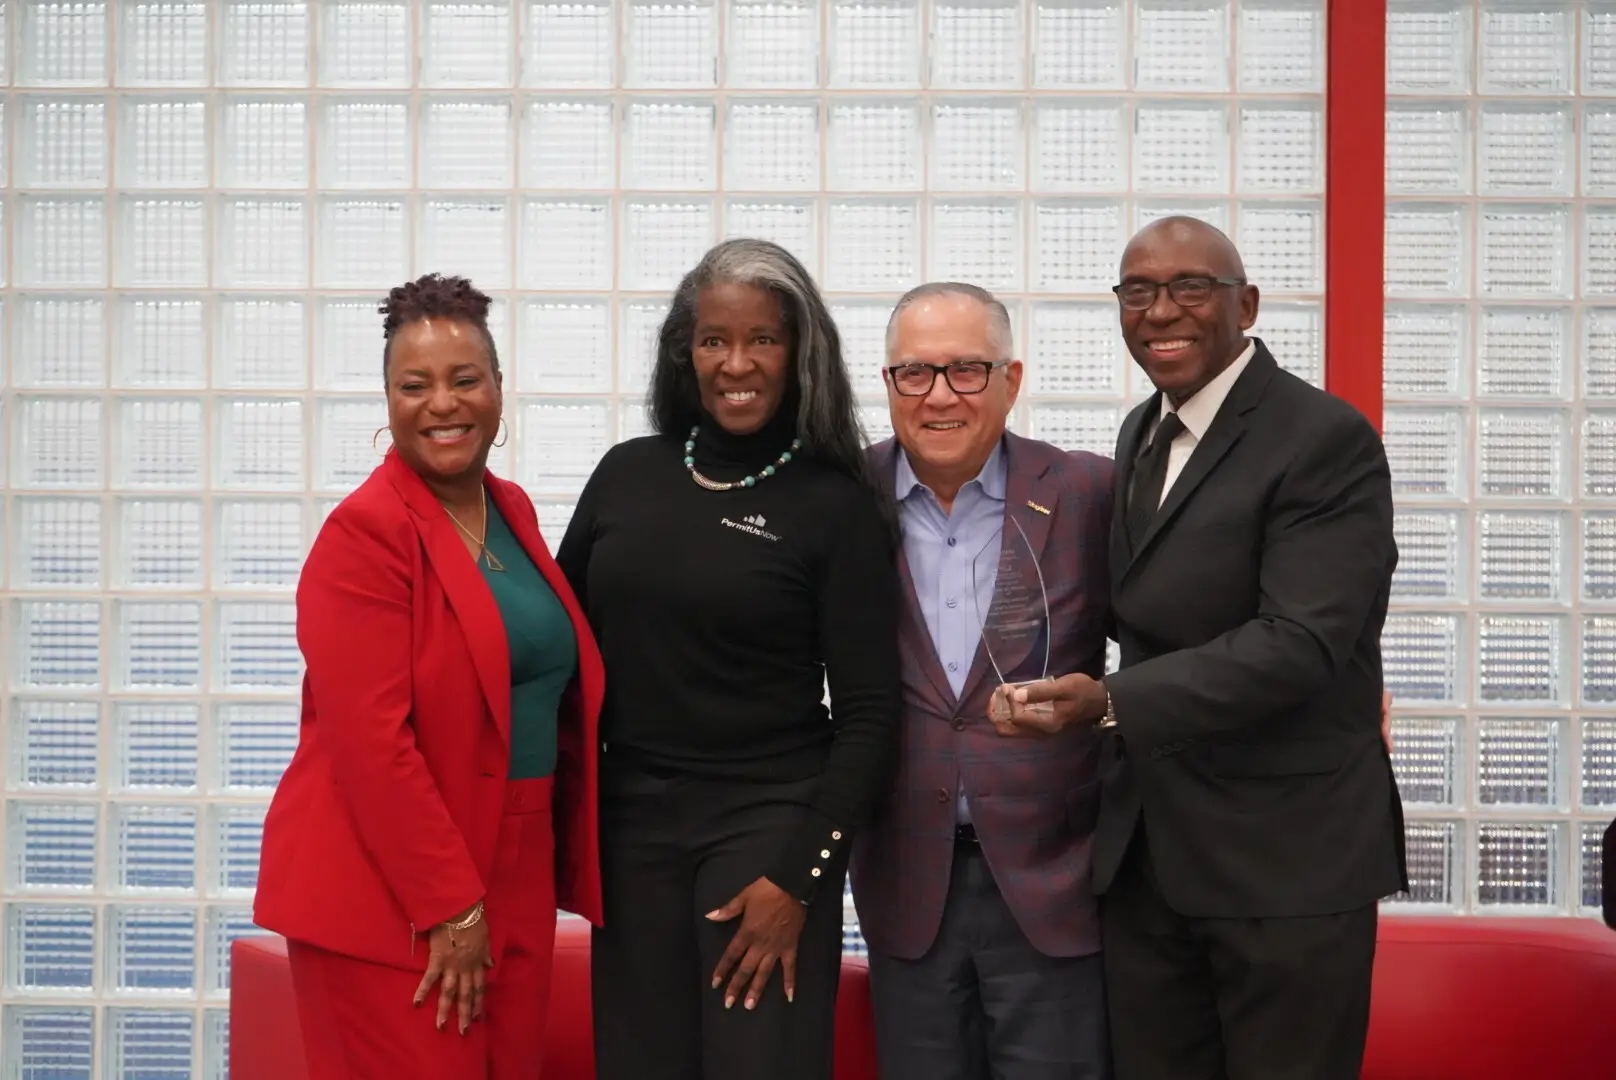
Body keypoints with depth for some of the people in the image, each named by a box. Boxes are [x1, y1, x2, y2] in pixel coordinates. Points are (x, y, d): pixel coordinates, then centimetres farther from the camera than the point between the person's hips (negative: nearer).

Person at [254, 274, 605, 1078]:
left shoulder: (512, 511, 10)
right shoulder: (364, 531, -13)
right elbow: (372, 741, -19)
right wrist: (449, 905, -18)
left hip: (514, 878, 7)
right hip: (387, 894, -7)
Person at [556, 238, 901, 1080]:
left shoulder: (835, 504, -6)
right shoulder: (626, 475, 4)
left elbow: (868, 714, -7)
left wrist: (798, 877, -12)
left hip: (769, 822, -3)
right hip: (631, 821, 4)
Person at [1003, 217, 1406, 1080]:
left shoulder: (1327, 440, -13)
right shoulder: (1141, 433, 12)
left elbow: (1300, 641, -22)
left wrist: (1111, 702, -29)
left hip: (1286, 860, -7)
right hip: (1143, 855, 7)